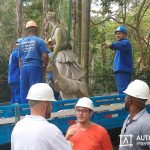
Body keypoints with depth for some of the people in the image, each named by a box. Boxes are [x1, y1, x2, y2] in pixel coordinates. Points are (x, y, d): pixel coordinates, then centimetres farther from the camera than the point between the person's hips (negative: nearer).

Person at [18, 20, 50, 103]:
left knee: (24, 91, 9)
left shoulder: (22, 42, 13)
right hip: (35, 67, -5)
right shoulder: (39, 41, -2)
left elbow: (20, 59, 15)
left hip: (24, 67, 5)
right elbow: (45, 56, -9)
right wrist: (45, 66, 6)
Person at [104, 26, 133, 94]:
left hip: (123, 71, -10)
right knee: (120, 91, 13)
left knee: (122, 91, -17)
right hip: (118, 71, 10)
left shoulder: (126, 42, -8)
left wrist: (111, 44, -47)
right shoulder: (120, 42, 26)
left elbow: (120, 45, -31)